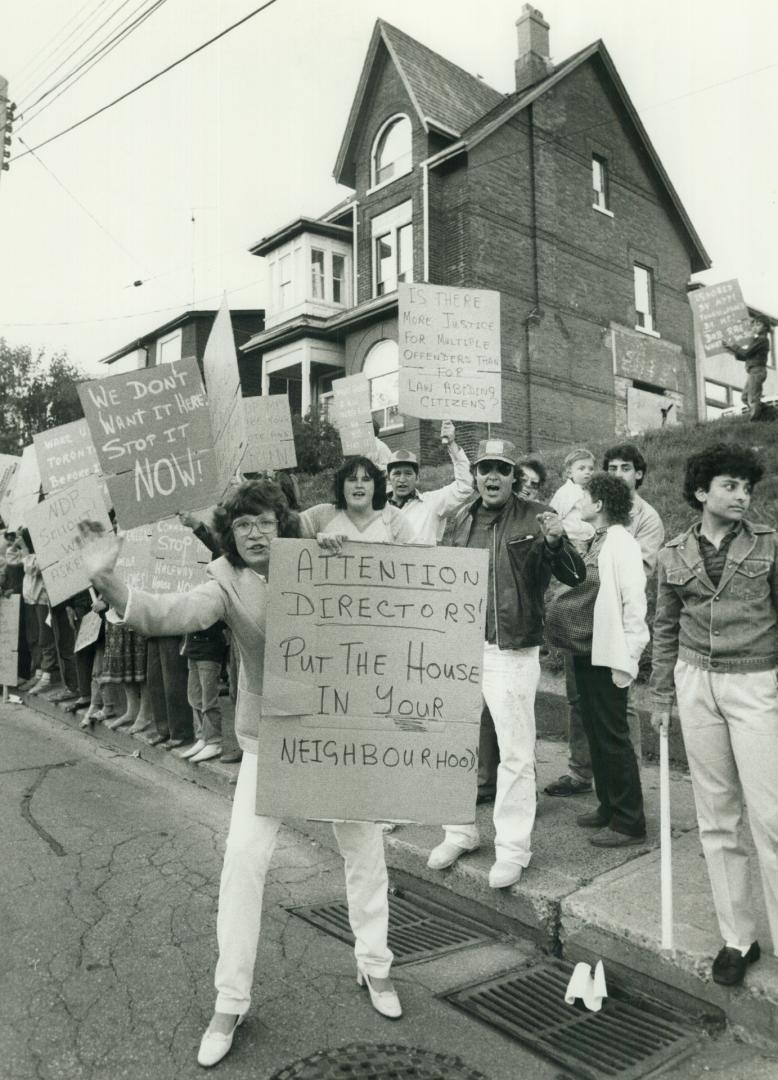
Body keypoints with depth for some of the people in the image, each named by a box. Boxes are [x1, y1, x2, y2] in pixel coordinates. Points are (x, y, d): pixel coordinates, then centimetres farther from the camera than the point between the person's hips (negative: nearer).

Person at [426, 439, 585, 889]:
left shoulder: (536, 517, -4)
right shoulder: (460, 523, 10)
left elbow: (576, 576, -10)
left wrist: (557, 542, -28)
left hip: (513, 653, -5)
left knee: (516, 753, 3)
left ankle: (513, 847, 19)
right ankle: (460, 832, 33)